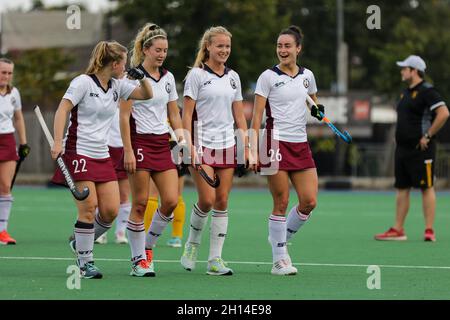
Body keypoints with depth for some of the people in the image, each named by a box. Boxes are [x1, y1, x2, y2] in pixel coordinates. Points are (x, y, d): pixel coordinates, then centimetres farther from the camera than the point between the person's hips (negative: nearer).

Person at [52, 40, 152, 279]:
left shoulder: (117, 86, 12)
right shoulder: (83, 82, -7)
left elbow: (147, 95, 21)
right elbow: (62, 110, -12)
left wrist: (141, 77, 1)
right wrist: (57, 142, -22)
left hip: (102, 156, 7)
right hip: (79, 152, -7)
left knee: (111, 210, -1)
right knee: (88, 207, -13)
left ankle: (80, 243, 23)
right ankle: (85, 262, -2)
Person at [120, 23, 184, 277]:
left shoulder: (168, 77, 11)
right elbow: (124, 116, -10)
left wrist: (182, 137, 3)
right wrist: (128, 151, -15)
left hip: (162, 144, 6)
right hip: (139, 142, -6)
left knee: (171, 201, -3)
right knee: (140, 203, -4)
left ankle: (148, 246, 17)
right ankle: (138, 260, 4)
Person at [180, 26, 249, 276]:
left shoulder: (233, 77, 12)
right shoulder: (197, 75, -3)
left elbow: (239, 115, 15)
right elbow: (187, 114, -6)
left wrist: (246, 145, 8)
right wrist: (189, 145, -15)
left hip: (227, 145, 5)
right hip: (202, 144, -5)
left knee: (222, 201, 1)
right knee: (207, 200, -14)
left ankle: (215, 260, 3)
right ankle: (192, 243, 13)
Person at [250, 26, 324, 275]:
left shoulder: (307, 75, 11)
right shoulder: (268, 76, -3)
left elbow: (313, 101, 28)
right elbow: (256, 116, -5)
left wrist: (317, 109, 2)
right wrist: (253, 150, -12)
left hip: (301, 145, 5)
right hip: (277, 143, -5)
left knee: (309, 201, -3)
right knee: (281, 203, -4)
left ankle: (282, 238, 20)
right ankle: (280, 259, 3)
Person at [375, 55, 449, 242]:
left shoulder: (427, 91, -11)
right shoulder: (406, 93, 17)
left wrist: (428, 136, -18)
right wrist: (400, 137, 16)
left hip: (420, 149, -9)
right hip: (403, 148, 9)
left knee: (426, 188, -5)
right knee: (402, 189, 8)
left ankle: (429, 231, -4)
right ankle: (398, 230, 11)